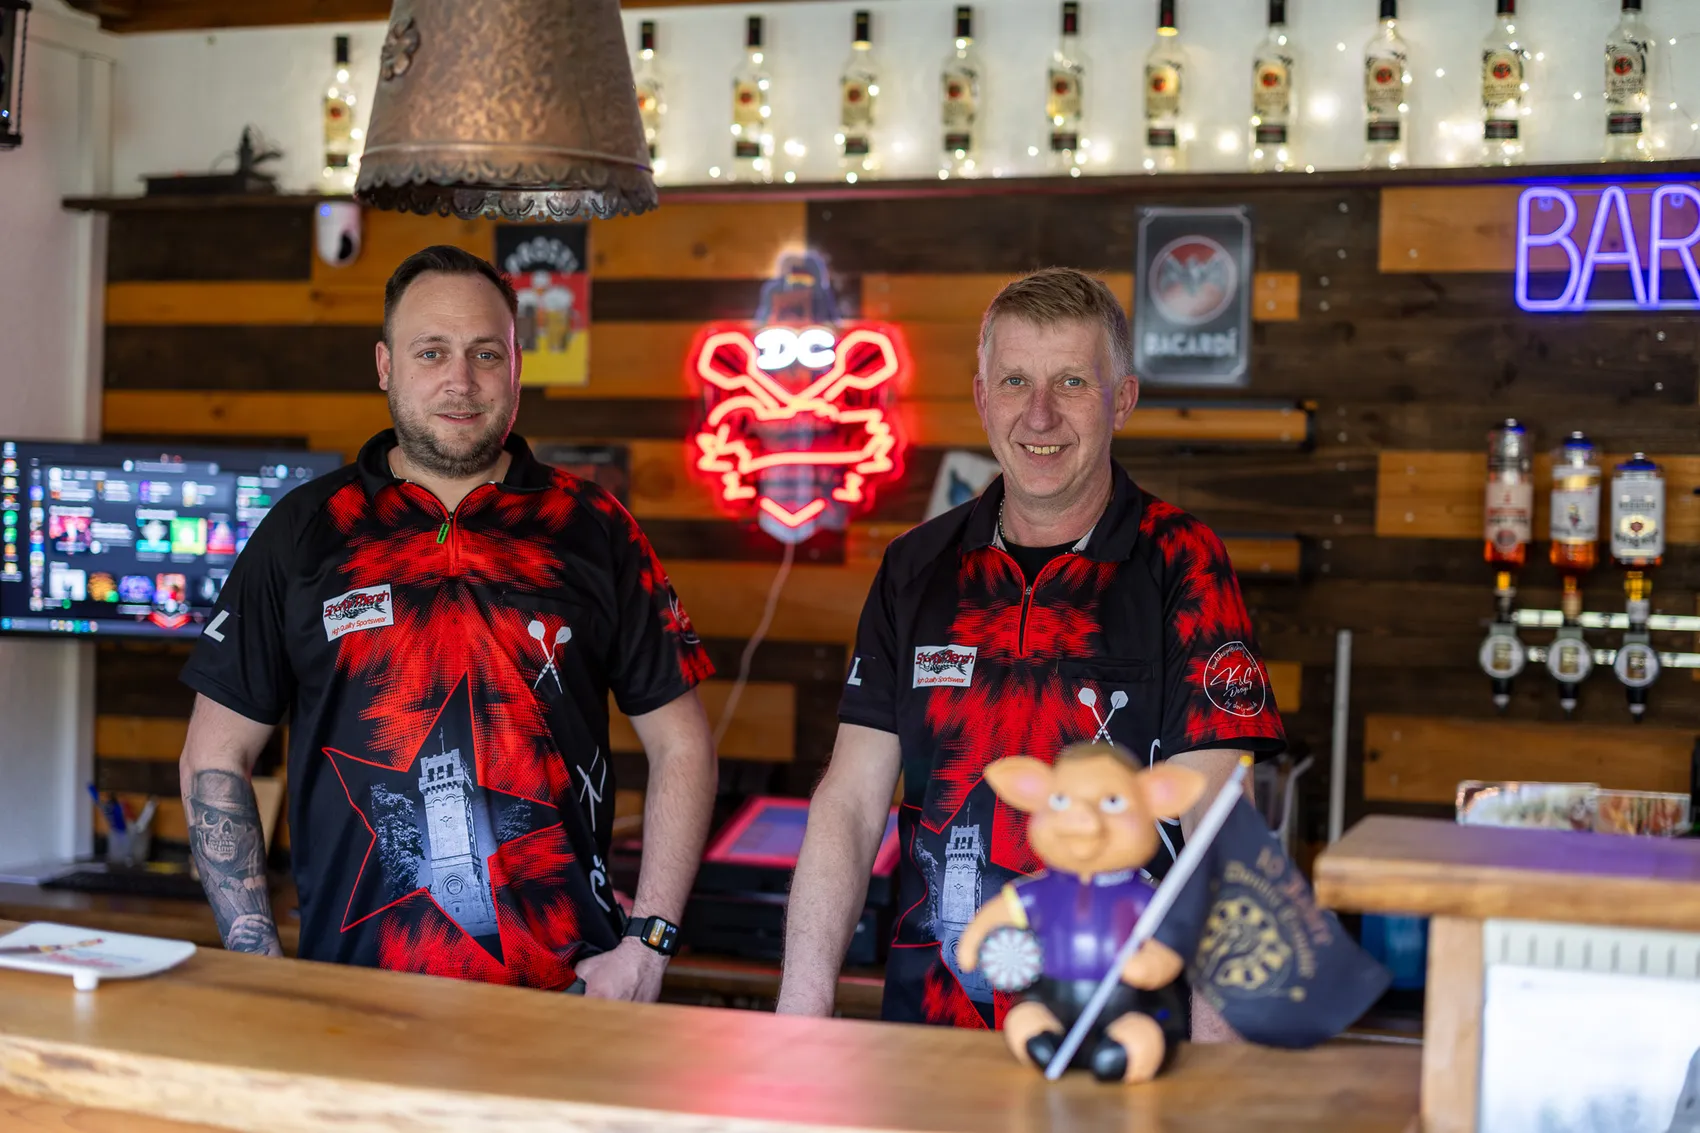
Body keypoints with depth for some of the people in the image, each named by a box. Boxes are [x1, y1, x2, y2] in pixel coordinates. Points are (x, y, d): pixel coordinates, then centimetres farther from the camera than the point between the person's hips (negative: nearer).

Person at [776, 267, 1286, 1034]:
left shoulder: (1180, 567, -2)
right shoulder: (918, 568, 9)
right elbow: (850, 804, 6)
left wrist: (1217, 1054, -18)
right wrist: (801, 1013, -3)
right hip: (928, 1018, 3)